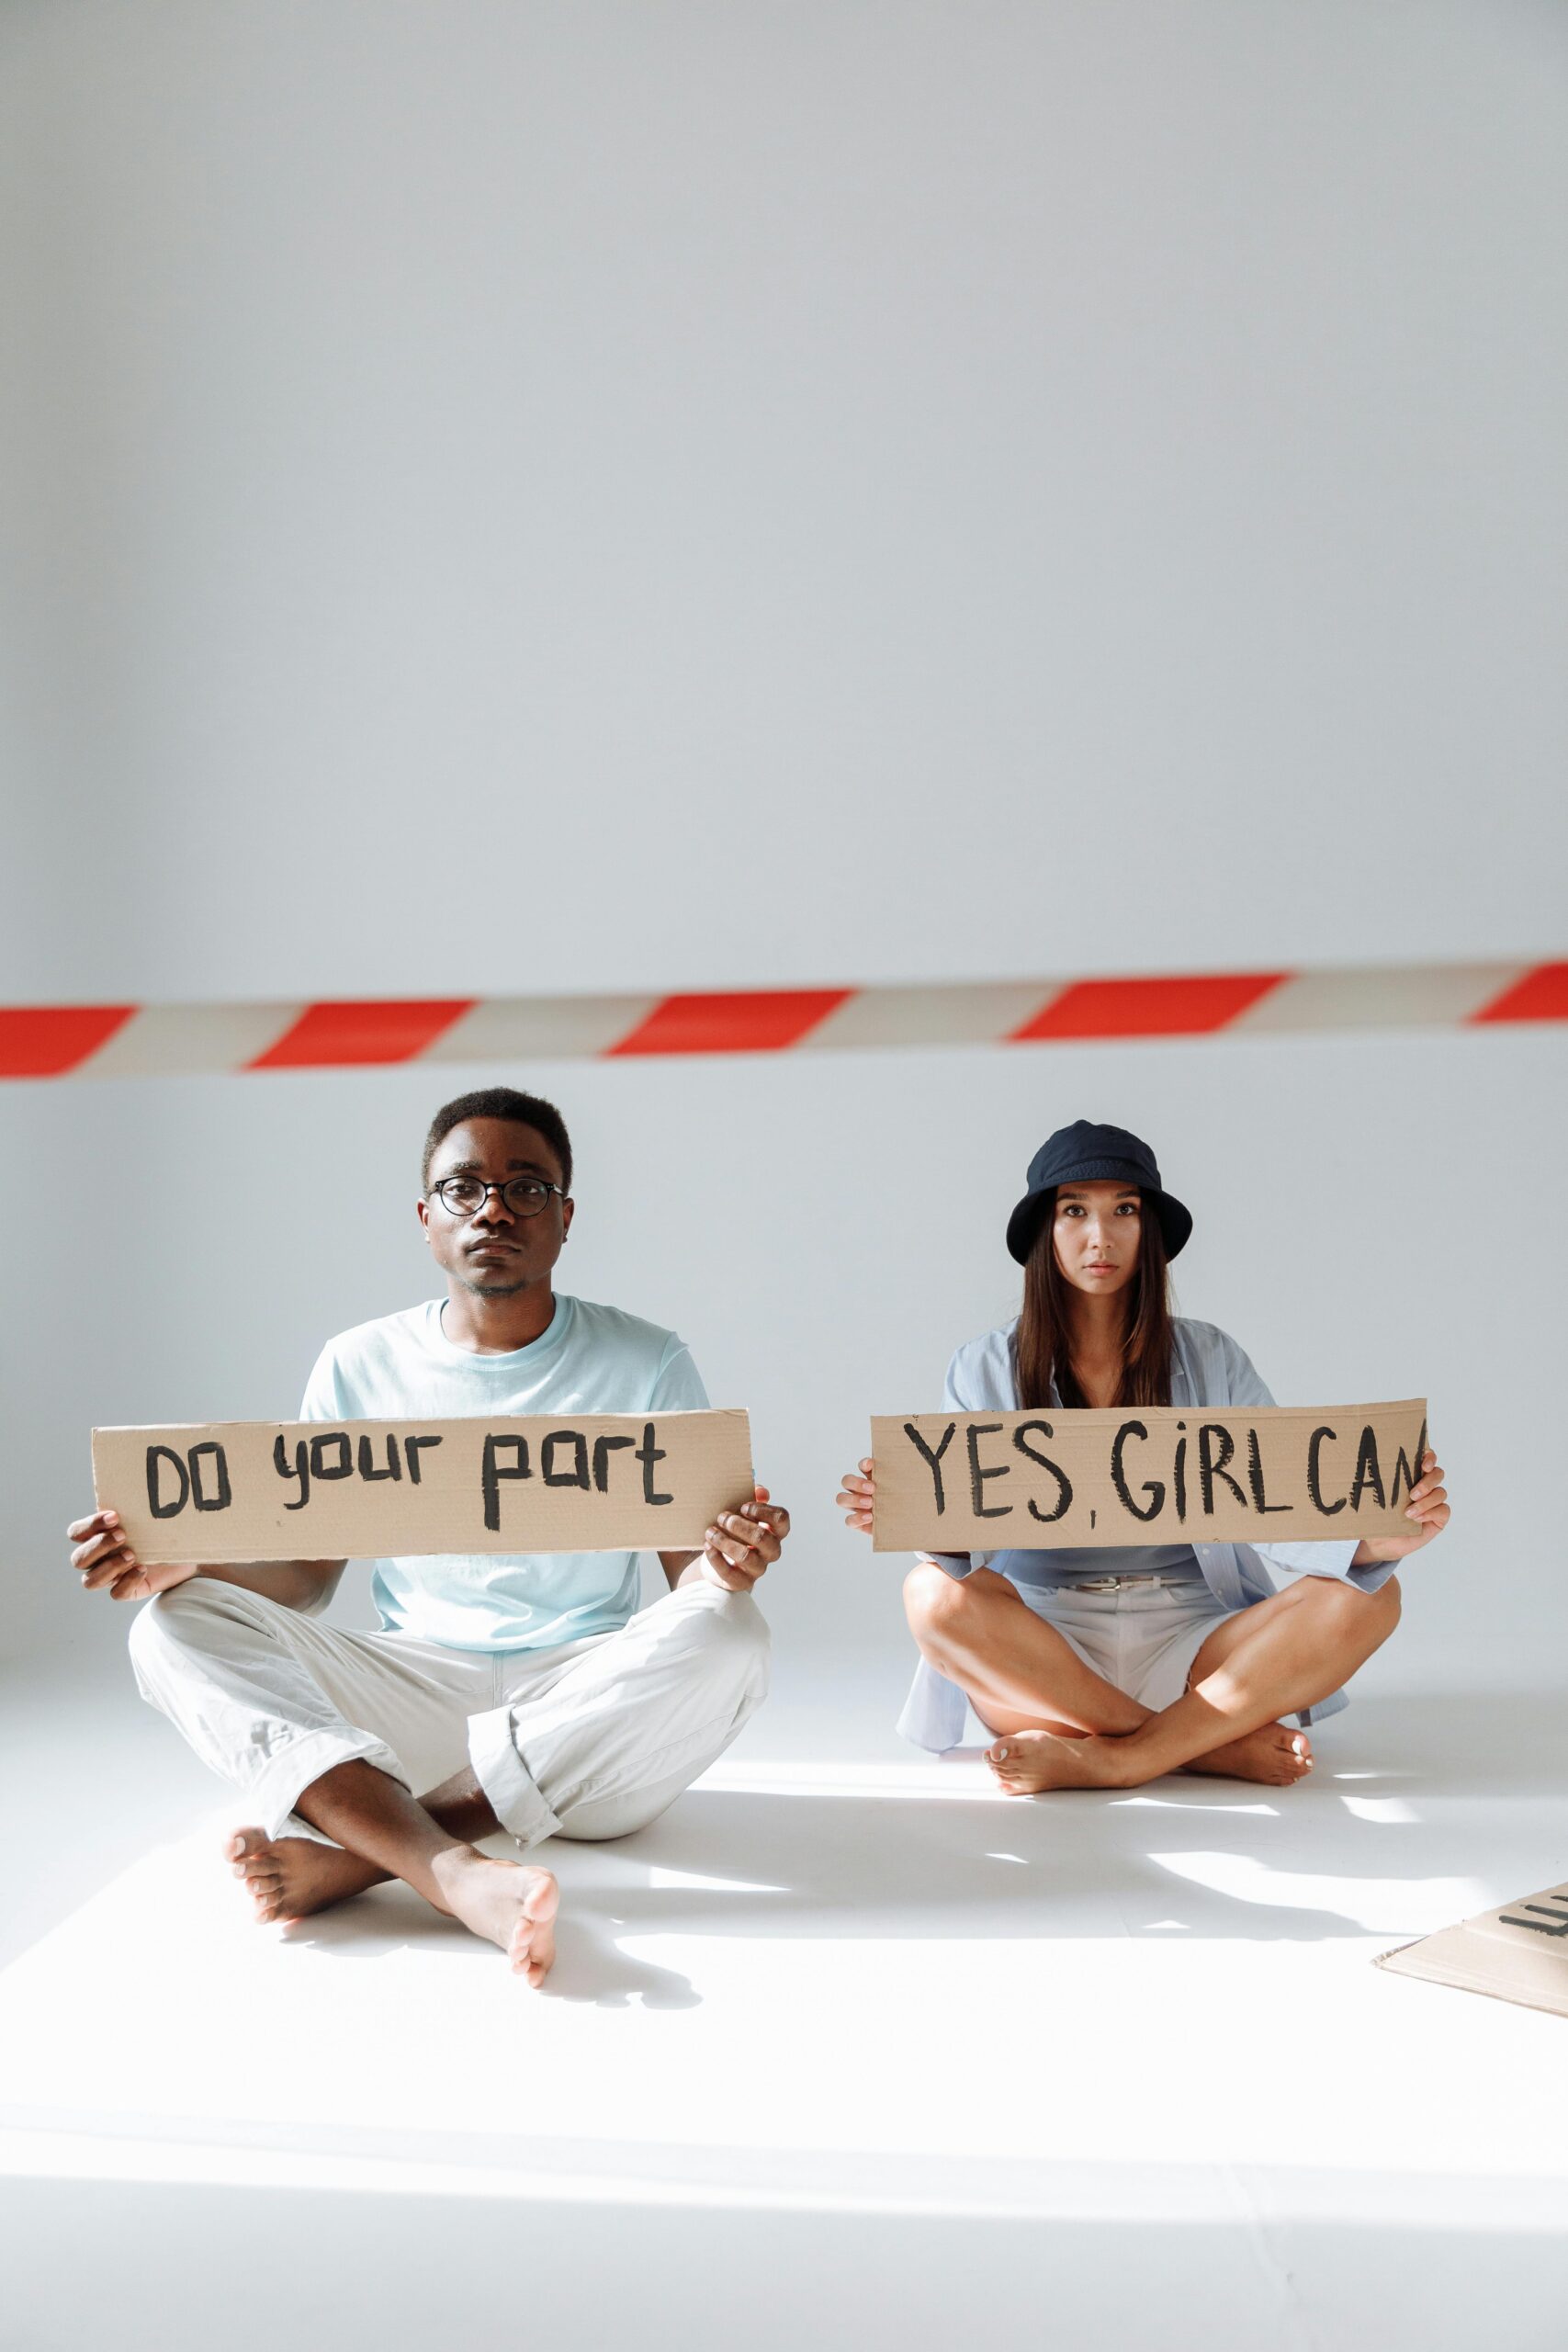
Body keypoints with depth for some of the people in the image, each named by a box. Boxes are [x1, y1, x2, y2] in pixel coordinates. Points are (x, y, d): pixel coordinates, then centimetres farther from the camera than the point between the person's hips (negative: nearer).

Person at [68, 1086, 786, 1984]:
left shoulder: (647, 1363, 3)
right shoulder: (361, 1366, 8)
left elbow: (694, 1572, -1)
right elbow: (308, 1574, 8)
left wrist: (728, 1564, -27)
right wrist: (185, 1560, -13)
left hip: (588, 1702, -1)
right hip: (412, 1696, 2)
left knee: (732, 1637, -32)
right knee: (178, 1626, -19)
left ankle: (356, 1851, -31)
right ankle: (461, 1873, -43)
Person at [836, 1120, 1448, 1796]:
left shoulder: (1210, 1361, 7)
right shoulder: (986, 1370, 5)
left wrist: (1378, 1540, -25)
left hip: (1189, 1645, 1)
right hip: (1043, 1650, -1)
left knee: (1363, 1596, -23)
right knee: (934, 1594, -31)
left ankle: (1112, 1760, -28)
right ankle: (1220, 1747, -25)